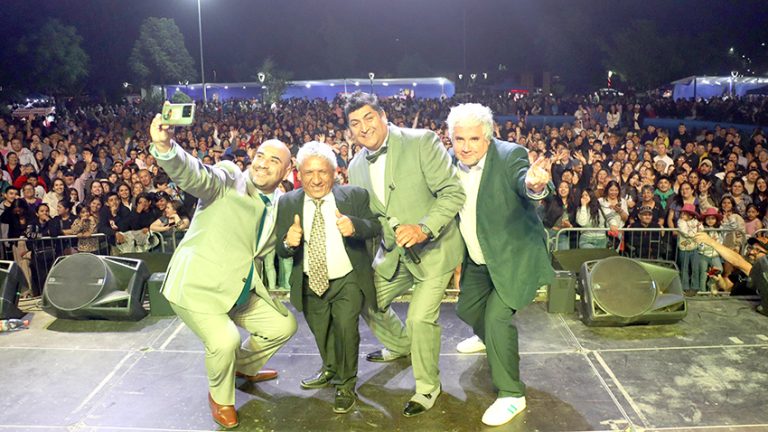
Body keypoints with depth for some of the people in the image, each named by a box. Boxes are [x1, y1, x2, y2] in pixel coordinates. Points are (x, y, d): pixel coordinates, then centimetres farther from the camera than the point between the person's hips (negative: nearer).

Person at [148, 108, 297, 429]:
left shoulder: (278, 208, 8)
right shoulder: (229, 180, -11)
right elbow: (192, 174, -31)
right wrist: (165, 147, -51)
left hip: (241, 290, 7)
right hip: (196, 286, -7)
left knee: (284, 325, 10)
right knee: (225, 341, -25)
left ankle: (243, 366, 39)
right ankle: (220, 397, 9)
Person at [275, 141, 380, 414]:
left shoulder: (355, 195, -12)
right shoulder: (287, 203, -8)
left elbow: (376, 227, -14)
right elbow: (281, 250, -7)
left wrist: (354, 225, -35)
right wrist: (288, 243, -31)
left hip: (347, 281, -3)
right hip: (310, 284, 3)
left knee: (346, 327, -17)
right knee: (321, 333, 21)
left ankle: (346, 385, 11)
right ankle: (331, 371, 52)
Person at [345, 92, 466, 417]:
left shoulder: (422, 142, -16)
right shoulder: (356, 167, 3)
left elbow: (453, 192, -20)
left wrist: (424, 228, -31)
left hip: (435, 248, -6)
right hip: (394, 251, 7)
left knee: (420, 318, -14)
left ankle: (428, 386, 14)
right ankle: (401, 345, 47)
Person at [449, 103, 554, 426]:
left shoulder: (510, 155, -22)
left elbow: (523, 179, -42)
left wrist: (535, 185, -65)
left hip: (513, 255, -7)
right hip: (477, 260, 7)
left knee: (497, 316, -15)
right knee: (466, 309, 20)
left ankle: (511, 395, 3)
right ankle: (488, 339, 56)